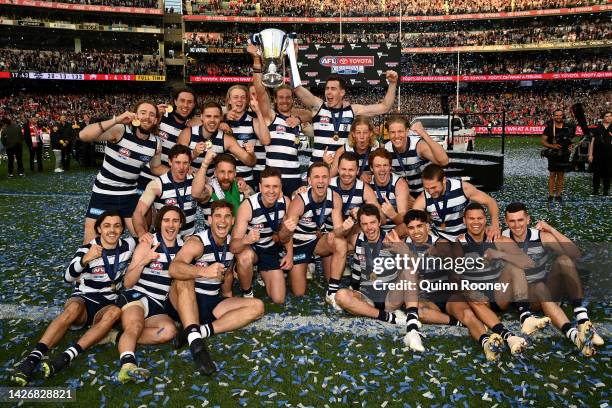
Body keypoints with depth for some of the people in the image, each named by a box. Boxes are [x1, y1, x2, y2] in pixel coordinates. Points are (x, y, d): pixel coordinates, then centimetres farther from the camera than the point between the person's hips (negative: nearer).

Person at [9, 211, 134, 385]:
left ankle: (67, 357, -43)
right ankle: (33, 358, -43)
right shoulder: (87, 249, -7)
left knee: (115, 312, -35)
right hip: (83, 299, -1)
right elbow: (68, 277, -24)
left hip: (106, 306, 1)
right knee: (74, 308, -37)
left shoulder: (127, 246, 1)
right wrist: (85, 260, -43)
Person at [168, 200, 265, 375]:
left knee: (257, 306, -11)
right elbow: (174, 268, -35)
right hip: (184, 303, -5)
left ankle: (204, 330, -26)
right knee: (184, 279, -36)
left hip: (211, 304, 5)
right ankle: (195, 341, -45)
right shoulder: (197, 242, -15)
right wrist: (204, 271, -51)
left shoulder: (232, 243, 4)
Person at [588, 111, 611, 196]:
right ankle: (595, 190, 12)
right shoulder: (598, 129, 2)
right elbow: (592, 142, 1)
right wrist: (590, 154, -3)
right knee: (597, 173, 3)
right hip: (598, 154, -1)